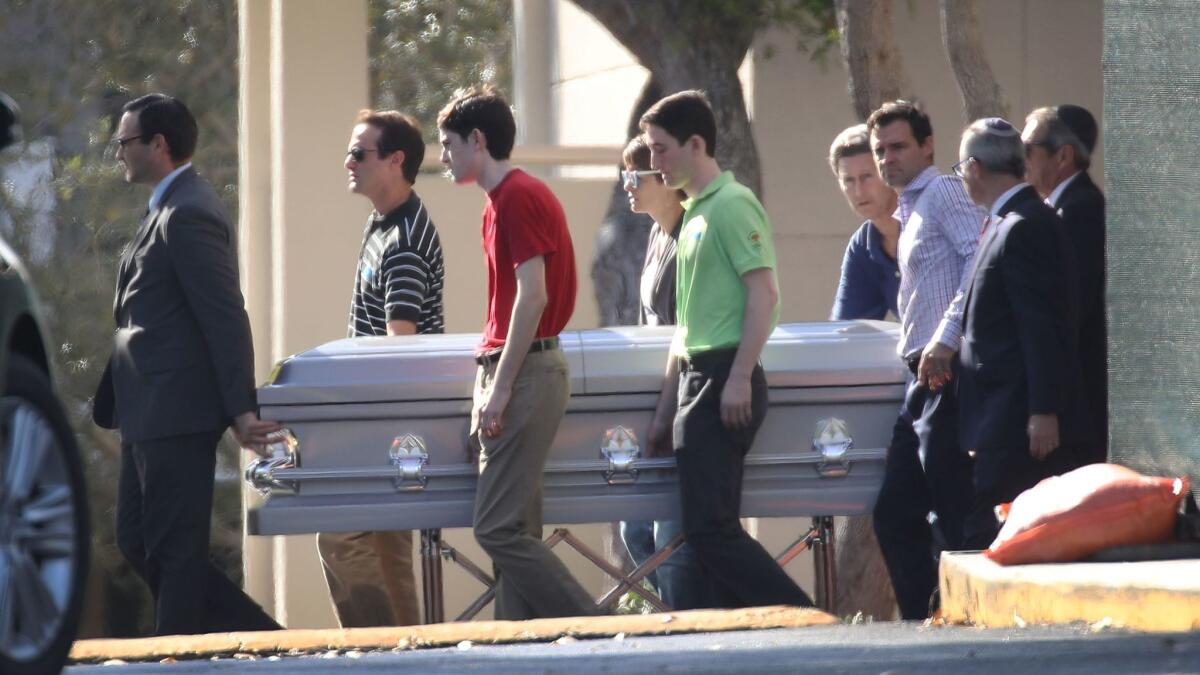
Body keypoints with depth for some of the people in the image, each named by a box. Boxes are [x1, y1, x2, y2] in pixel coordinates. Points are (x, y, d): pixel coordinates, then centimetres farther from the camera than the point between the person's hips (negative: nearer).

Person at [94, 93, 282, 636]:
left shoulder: (188, 215, -15)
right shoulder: (168, 210, 16)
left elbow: (227, 320, -19)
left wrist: (241, 411, -21)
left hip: (176, 414, -11)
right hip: (151, 416, 11)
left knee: (174, 553, -4)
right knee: (139, 545, 13)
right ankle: (263, 640, 16)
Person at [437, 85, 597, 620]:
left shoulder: (518, 197, -12)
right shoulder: (501, 201, 18)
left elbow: (533, 296, -19)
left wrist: (499, 388, -19)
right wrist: (485, 389, 20)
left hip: (526, 373, -10)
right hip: (510, 375, 10)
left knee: (499, 529, -12)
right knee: (512, 530, 7)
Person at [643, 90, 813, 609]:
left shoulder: (731, 205, -9)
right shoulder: (695, 213, 20)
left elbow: (764, 294, -17)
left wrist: (739, 379, -22)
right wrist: (667, 407, 23)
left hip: (725, 376, -10)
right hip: (697, 380, 10)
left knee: (710, 528, -15)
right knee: (710, 529, 7)